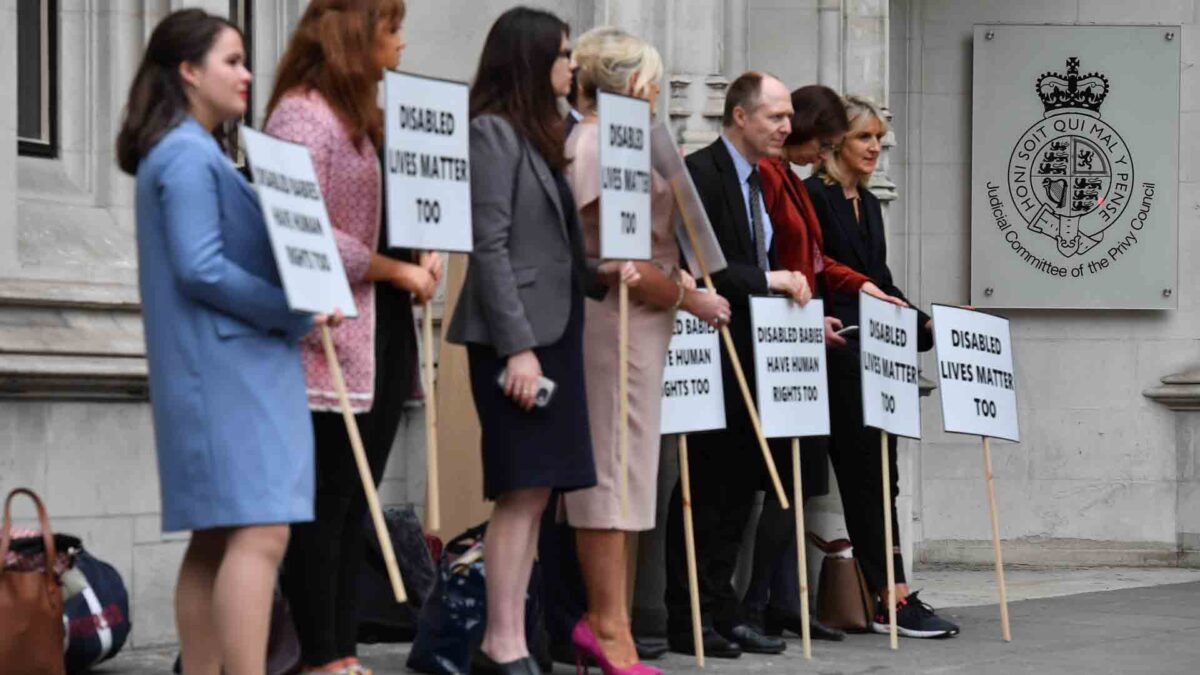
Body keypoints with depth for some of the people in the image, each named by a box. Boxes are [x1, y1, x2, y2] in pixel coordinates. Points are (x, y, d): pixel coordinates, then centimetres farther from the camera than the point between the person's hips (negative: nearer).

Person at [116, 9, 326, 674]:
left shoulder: (188, 153, 19)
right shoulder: (188, 154, -11)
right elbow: (200, 269, -19)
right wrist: (295, 313, -13)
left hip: (220, 368, 10)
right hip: (227, 366, -10)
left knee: (217, 538, 8)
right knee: (260, 532, -15)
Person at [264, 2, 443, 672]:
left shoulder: (364, 113, 17)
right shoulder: (302, 112, -10)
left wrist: (425, 252, 3)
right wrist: (399, 271, -11)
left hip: (382, 334, 9)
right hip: (332, 335, -9)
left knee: (356, 503, 10)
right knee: (326, 503, -3)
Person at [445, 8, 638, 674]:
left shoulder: (542, 136, 18)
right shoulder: (493, 132, -8)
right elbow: (490, 246, -14)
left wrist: (596, 273, 2)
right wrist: (518, 345, -19)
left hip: (554, 329, 9)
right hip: (514, 336, -9)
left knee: (534, 492, 7)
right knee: (521, 491, -9)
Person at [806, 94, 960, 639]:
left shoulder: (869, 204, 19)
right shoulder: (813, 197, -7)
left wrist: (923, 326, 12)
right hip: (837, 351, -8)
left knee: (879, 472, 7)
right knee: (862, 470, -8)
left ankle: (886, 595, 10)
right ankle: (892, 598, -8)